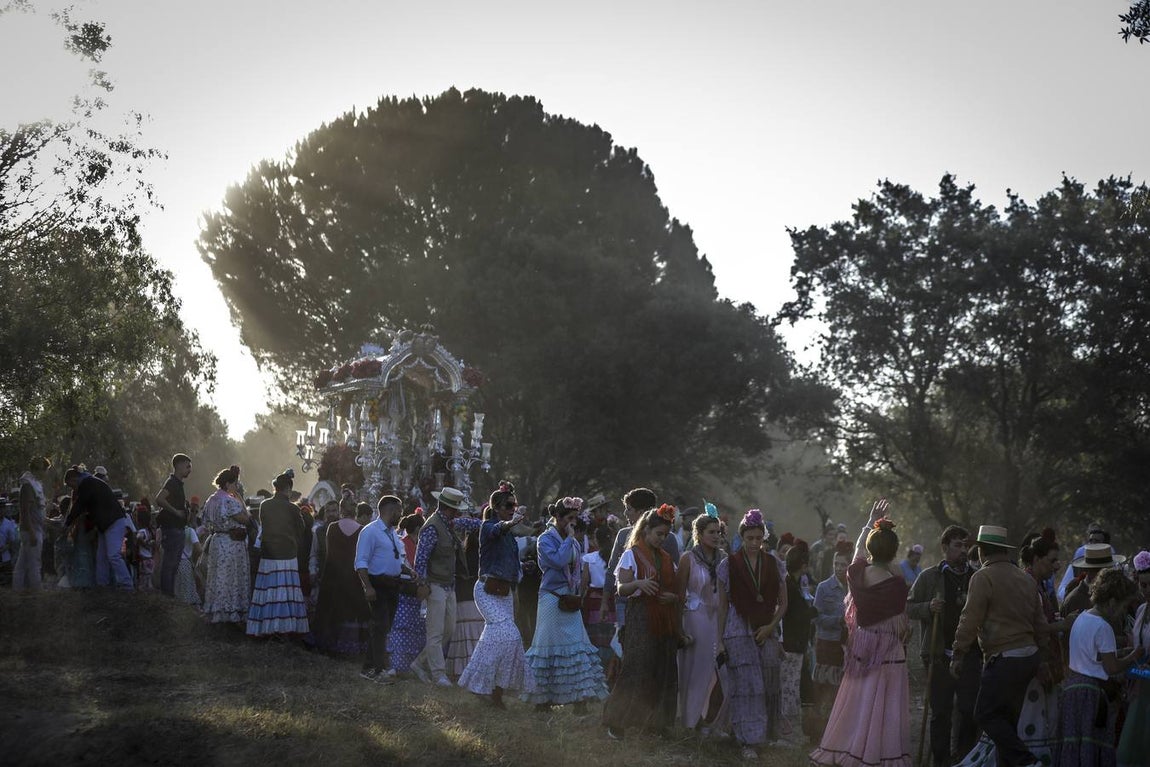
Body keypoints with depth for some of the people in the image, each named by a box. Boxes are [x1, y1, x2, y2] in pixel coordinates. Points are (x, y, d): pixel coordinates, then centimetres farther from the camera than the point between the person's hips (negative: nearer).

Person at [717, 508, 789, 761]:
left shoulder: (773, 565, 7)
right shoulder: (729, 565, 0)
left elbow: (782, 603, 12)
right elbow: (722, 605, 2)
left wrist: (771, 626, -3)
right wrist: (720, 641, -1)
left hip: (766, 633, 3)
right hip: (739, 633, -3)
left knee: (767, 687, 2)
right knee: (746, 686, -8)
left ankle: (763, 734, 17)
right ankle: (748, 742, -6)